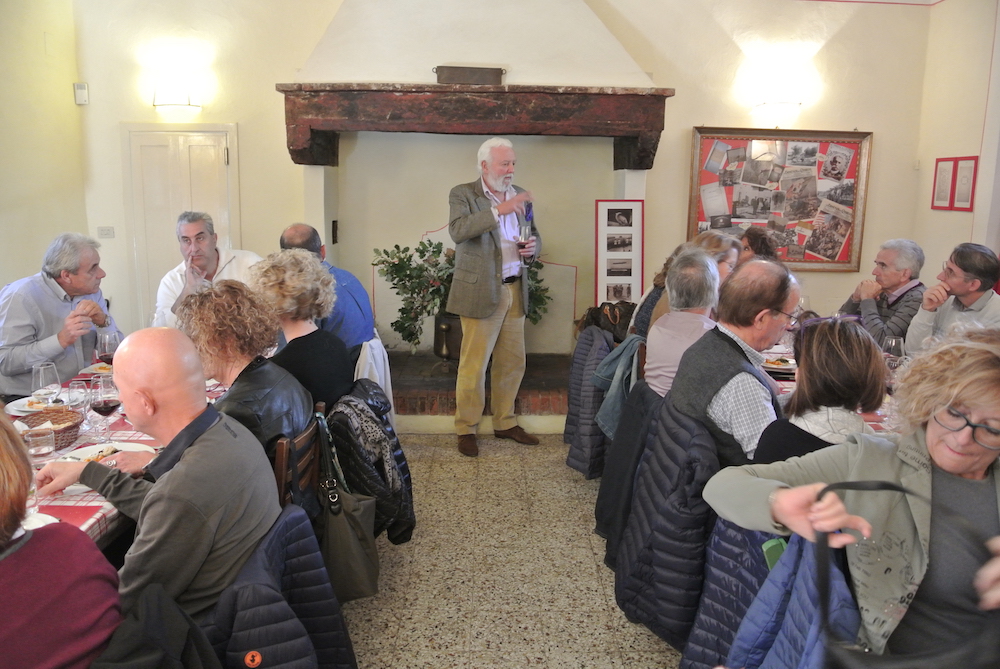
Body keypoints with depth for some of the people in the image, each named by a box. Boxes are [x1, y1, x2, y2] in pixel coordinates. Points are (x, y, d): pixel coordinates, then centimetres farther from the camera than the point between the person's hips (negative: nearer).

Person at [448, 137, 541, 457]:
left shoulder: (519, 195, 13)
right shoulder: (463, 194, -5)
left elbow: (533, 235, 21)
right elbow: (458, 231, -23)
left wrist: (533, 247, -3)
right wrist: (499, 209, -31)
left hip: (514, 290, 6)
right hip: (480, 291, -6)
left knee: (513, 362, 12)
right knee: (473, 364, -1)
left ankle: (505, 422, 27)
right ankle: (466, 429, 12)